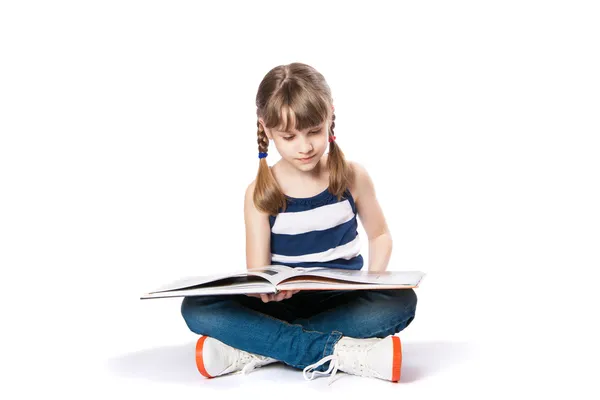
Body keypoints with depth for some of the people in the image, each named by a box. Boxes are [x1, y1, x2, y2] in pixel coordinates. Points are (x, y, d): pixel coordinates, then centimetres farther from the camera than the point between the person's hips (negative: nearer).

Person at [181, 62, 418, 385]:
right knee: (197, 308, -26)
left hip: (344, 302, 1)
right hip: (283, 304, 0)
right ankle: (342, 353, -34)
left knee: (401, 301, -32)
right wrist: (265, 288, -35)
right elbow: (257, 270, -10)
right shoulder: (261, 192, -4)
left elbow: (380, 235, 12)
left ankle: (260, 349, -29)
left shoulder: (352, 176, -1)